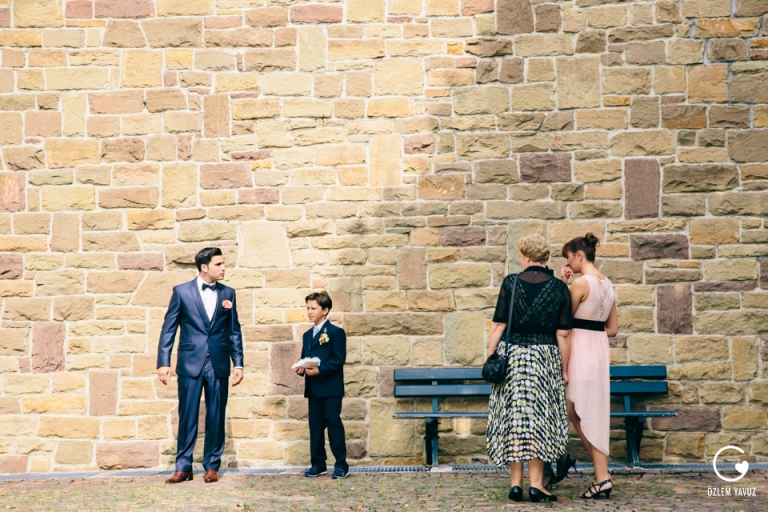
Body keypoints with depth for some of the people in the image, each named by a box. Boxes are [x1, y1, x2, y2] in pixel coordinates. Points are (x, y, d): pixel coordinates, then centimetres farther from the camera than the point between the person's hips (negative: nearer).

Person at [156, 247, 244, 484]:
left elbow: (234, 331, 9)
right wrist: (163, 362, -5)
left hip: (219, 365, 2)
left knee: (216, 417, 6)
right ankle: (183, 467, 11)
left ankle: (212, 466, 16)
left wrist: (238, 363, 2)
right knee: (187, 417, 2)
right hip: (190, 364, -2)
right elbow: (168, 329, 1)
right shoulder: (182, 291, 1)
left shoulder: (228, 293, 8)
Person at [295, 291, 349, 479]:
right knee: (315, 425, 8)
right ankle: (318, 464, 16)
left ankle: (341, 465, -1)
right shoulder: (307, 335, 18)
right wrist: (301, 369, -2)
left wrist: (320, 370, -22)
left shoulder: (335, 333, -4)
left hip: (331, 387, -7)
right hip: (313, 388, 7)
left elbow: (338, 359, -12)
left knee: (334, 423, -6)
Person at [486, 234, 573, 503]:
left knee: (512, 418, 5)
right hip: (545, 359, 0)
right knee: (539, 419, 4)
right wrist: (564, 369, 5)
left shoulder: (511, 282, -2)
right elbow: (563, 334, -1)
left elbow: (498, 326, -4)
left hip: (511, 356, 0)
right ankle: (536, 484, 2)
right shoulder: (559, 287, 0)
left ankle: (516, 484, 7)